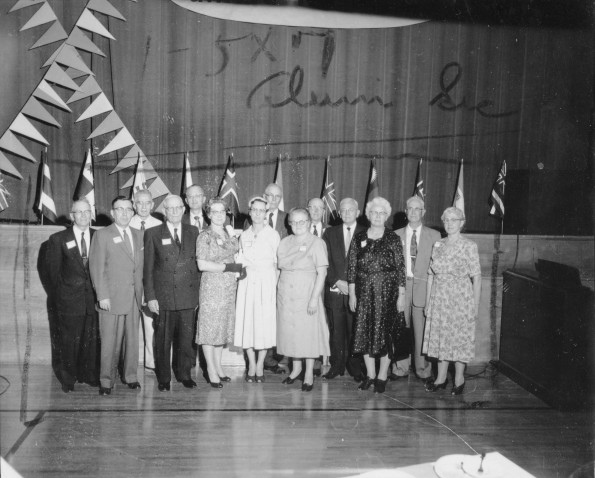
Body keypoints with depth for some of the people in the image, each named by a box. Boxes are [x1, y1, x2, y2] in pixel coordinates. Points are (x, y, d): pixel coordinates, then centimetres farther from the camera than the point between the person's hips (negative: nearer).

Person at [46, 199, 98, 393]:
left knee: (91, 339, 7)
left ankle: (89, 375, 22)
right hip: (69, 299, -2)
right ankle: (68, 379, 19)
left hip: (93, 297, 2)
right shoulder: (58, 239, 1)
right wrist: (59, 295, 4)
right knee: (69, 340, 5)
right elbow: (53, 269, 5)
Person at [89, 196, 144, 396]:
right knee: (110, 342, -1)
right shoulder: (102, 235, -2)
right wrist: (102, 296, -12)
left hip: (134, 297, 5)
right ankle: (106, 381, 11)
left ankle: (130, 376, 22)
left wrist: (141, 292, 7)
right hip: (112, 298, -4)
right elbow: (97, 268, -6)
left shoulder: (138, 235, 14)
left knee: (133, 339, 9)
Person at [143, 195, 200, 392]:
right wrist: (150, 297, -6)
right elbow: (148, 268, 0)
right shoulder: (153, 234, 1)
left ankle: (185, 375, 24)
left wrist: (198, 292, 4)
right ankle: (164, 379, 20)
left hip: (188, 296, 2)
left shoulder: (193, 232, 9)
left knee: (186, 339, 8)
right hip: (163, 297, -2)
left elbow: (197, 263, 10)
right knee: (163, 340, 6)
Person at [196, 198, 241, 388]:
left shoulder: (231, 236, 12)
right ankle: (212, 371, 5)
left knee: (223, 326, 10)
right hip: (211, 287, -6)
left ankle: (218, 367, 21)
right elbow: (201, 265, -13)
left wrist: (240, 270, 4)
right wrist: (228, 267, -15)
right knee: (209, 327, -2)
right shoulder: (204, 236, -6)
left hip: (229, 288, 6)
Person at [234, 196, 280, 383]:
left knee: (265, 323, -2)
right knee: (246, 322, 0)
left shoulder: (273, 235, 1)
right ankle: (251, 364, 13)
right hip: (247, 283, 3)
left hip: (266, 283, -3)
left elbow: (277, 262, 0)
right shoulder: (244, 236, 10)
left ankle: (260, 365, 10)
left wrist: (275, 284, -5)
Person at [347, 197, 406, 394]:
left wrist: (401, 295, -6)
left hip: (387, 291, -2)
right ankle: (370, 375, 18)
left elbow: (400, 268, -2)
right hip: (364, 292, 2)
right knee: (364, 331, 4)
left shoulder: (393, 239, 0)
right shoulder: (359, 238, 6)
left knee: (385, 332, 0)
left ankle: (382, 376, 13)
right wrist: (352, 293, 1)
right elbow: (352, 267, 5)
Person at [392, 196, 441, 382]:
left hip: (423, 287, -1)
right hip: (401, 285, 1)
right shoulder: (396, 235, 10)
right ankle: (400, 368, 14)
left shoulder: (434, 235, 7)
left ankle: (423, 370, 12)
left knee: (422, 330, 0)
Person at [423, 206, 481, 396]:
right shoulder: (437, 245, 7)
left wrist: (476, 306, -11)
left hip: (461, 300, -4)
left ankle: (459, 380, 19)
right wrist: (427, 302, 8)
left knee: (460, 339, 3)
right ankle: (441, 379, 22)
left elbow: (476, 278, -8)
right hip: (439, 300, 4)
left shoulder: (469, 246, -6)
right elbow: (431, 275, 9)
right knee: (440, 338, 10)